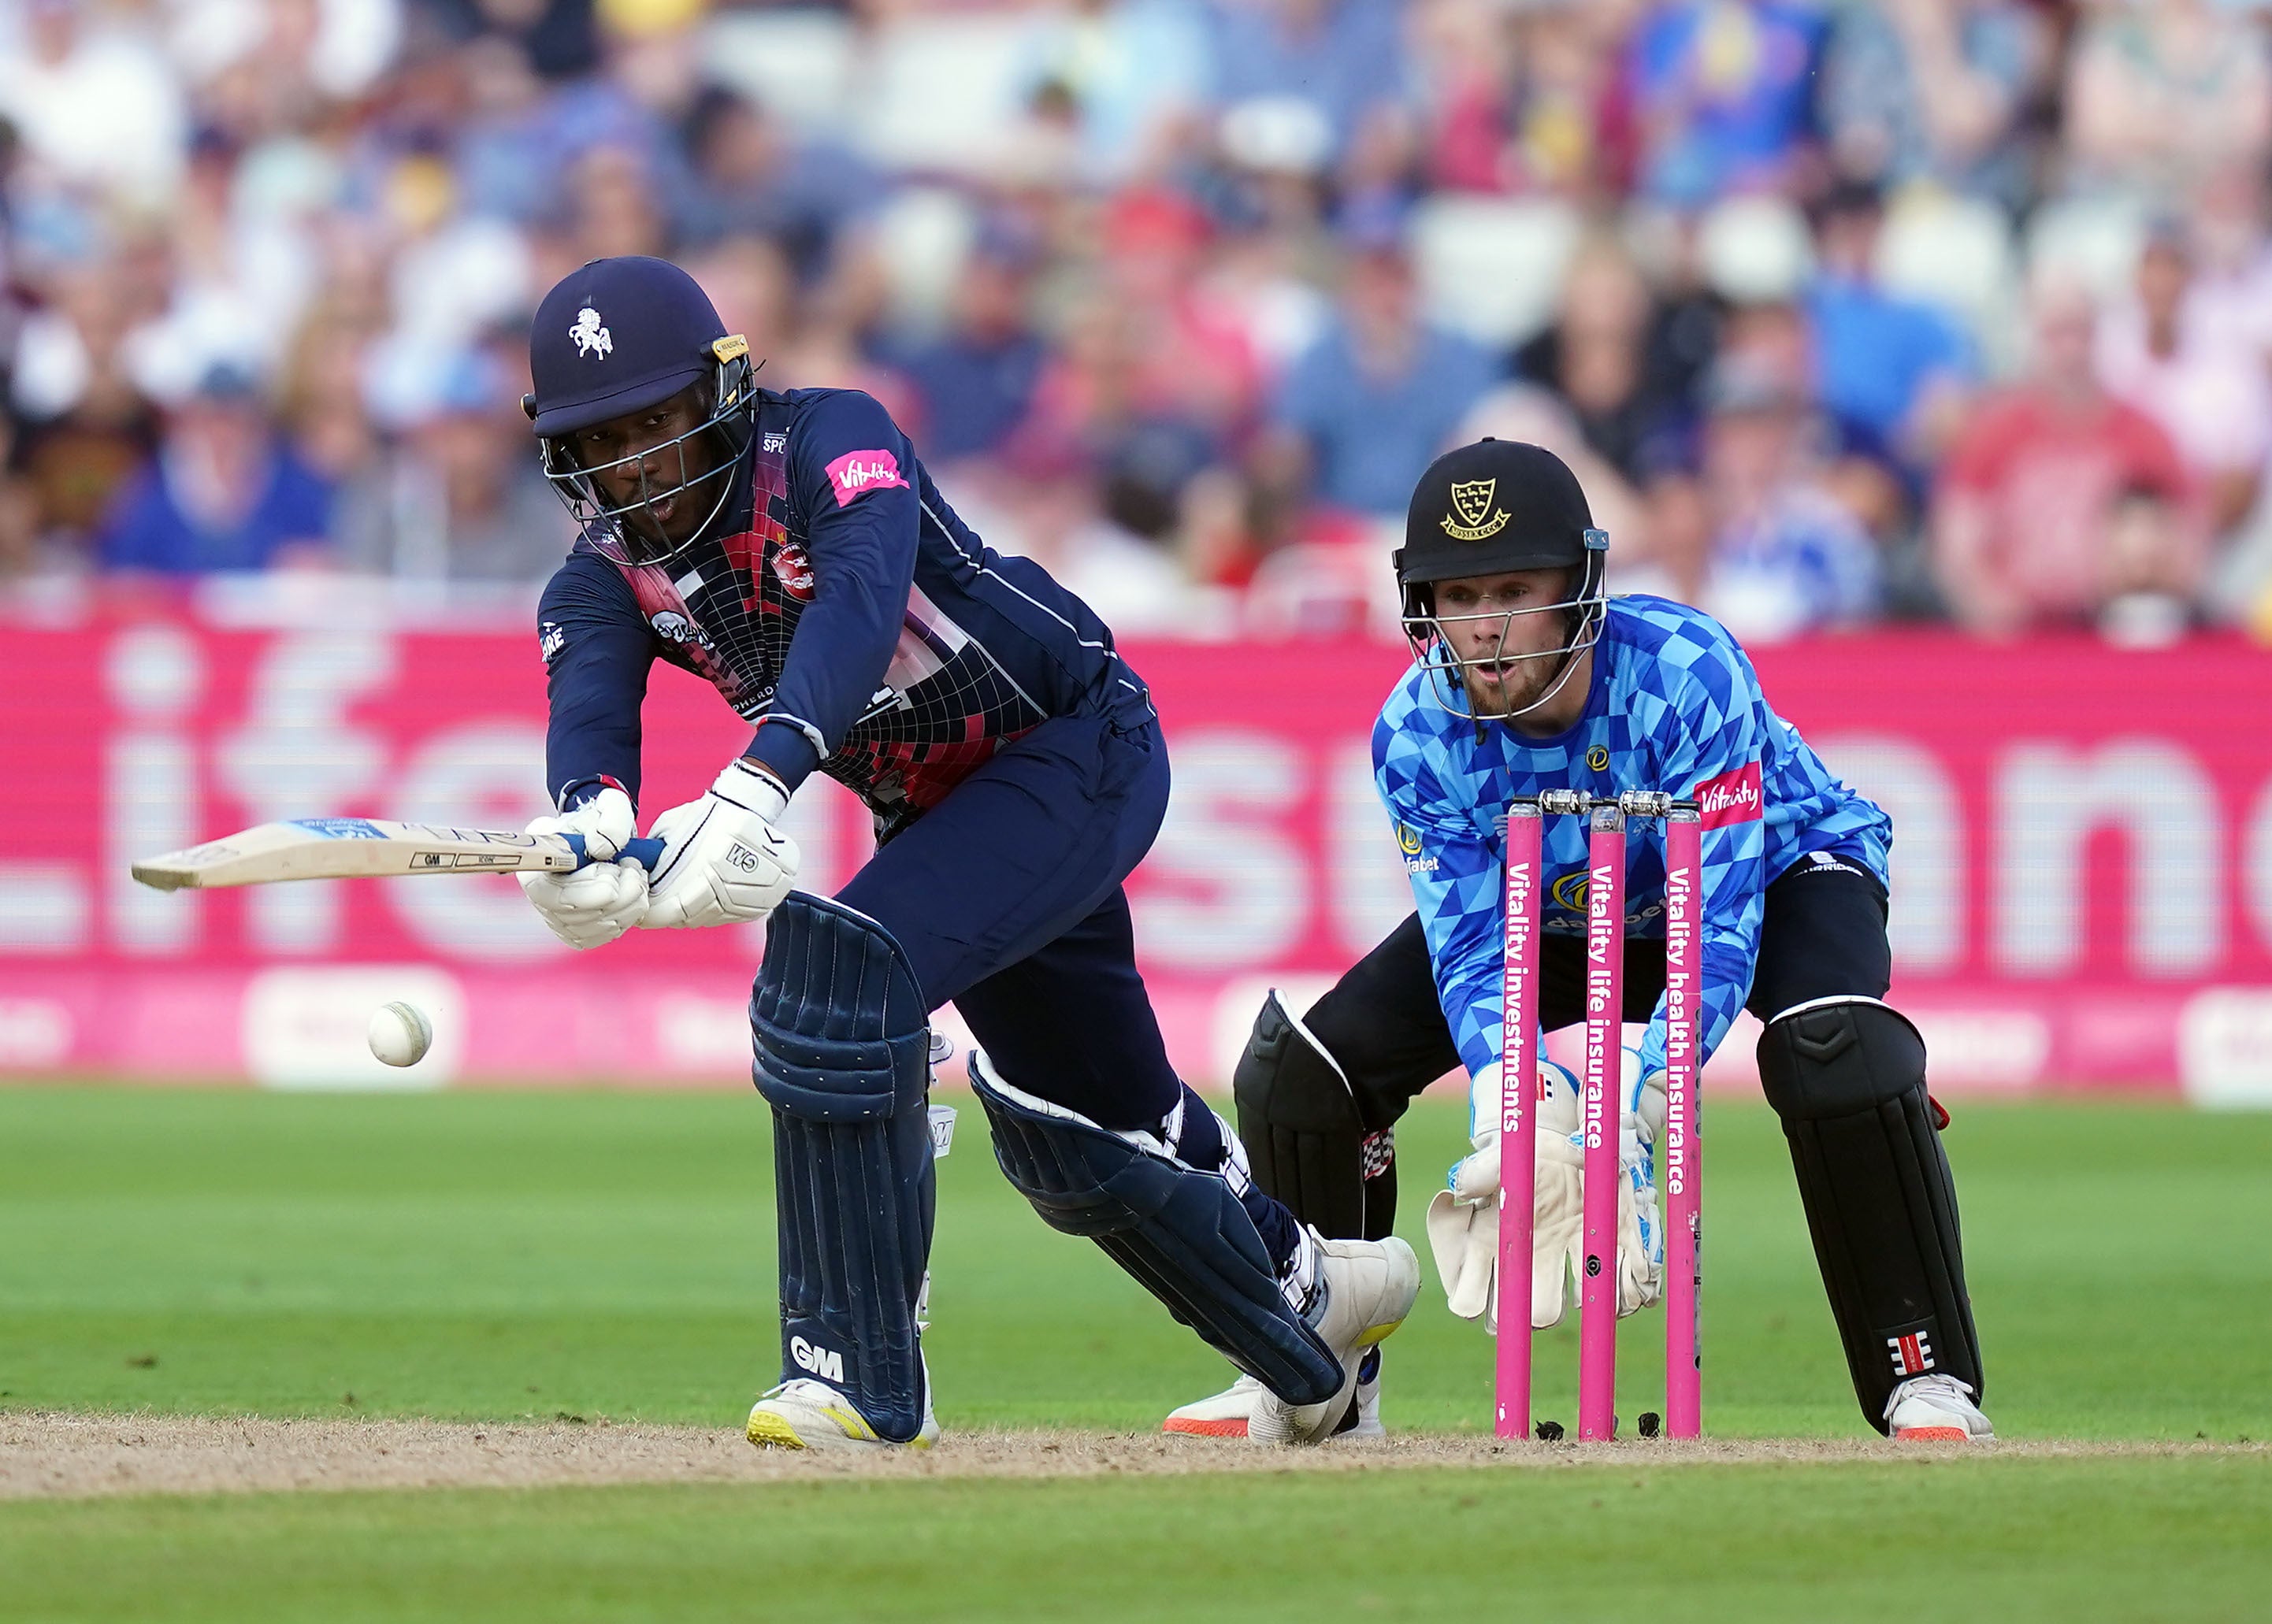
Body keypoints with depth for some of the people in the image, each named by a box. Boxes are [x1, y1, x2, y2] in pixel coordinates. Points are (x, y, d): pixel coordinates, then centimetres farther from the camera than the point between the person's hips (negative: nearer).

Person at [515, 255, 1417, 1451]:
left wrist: (757, 783, -62)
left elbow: (859, 601, -45)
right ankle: (1305, 1293, 48)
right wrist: (594, 814, -55)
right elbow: (589, 702, -29)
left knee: (838, 965, -29)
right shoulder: (603, 578, -9)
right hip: (928, 806, 8)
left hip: (1080, 747, -8)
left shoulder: (834, 443, -26)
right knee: (1066, 1127, 19)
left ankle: (864, 1379, -27)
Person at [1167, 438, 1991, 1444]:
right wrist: (1508, 1107, -45)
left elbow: (1720, 932, -39)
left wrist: (1630, 1118, -52)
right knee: (1296, 1071, -9)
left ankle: (1927, 1379, -25)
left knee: (1833, 1048, -37)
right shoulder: (1417, 735, -26)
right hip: (1549, 912, 4)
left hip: (1773, 865, -4)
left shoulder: (1686, 674, -38)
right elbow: (1472, 946, -24)